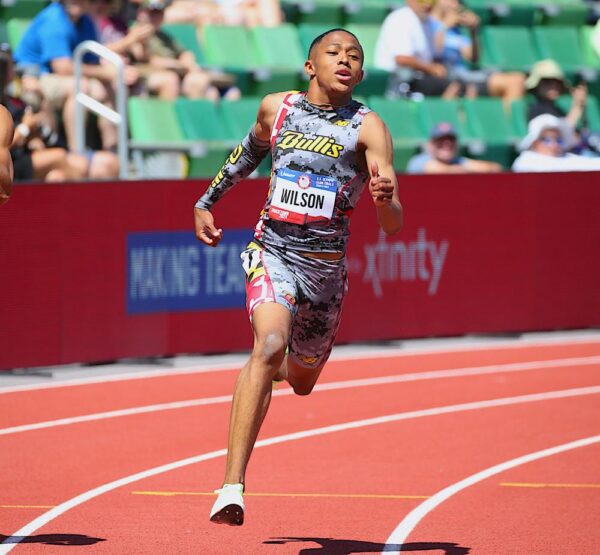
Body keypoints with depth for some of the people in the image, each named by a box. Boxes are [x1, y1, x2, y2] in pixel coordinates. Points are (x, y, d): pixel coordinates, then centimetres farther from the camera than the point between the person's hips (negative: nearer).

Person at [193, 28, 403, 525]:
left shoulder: (368, 127, -7)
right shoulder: (276, 109, 1)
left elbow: (393, 224, -15)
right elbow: (250, 152, 25)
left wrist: (385, 199, -37)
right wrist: (207, 201, 29)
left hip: (325, 265, 1)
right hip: (272, 250, -1)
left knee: (301, 381, 17)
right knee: (271, 344, -28)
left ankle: (277, 365, 59)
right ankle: (233, 485, -34)